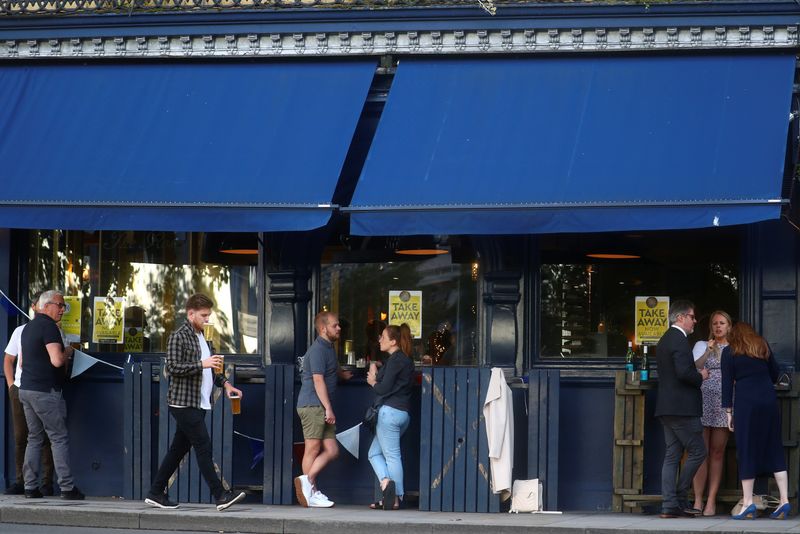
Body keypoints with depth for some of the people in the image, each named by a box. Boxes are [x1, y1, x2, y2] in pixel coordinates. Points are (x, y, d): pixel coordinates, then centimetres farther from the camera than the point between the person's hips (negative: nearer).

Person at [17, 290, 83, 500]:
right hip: (45, 391, -9)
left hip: (26, 388, 9)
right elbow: (57, 360, -23)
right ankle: (67, 487, -5)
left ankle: (30, 487, 7)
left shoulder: (28, 327, 18)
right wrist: (68, 352, -2)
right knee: (59, 438, -4)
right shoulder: (49, 327, -13)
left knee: (34, 438, 11)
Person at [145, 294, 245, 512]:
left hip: (198, 403, 9)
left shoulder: (200, 337, 20)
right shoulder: (179, 336, -9)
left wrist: (224, 383, 15)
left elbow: (208, 369, 30)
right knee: (203, 447, -12)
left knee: (179, 449, 11)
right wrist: (202, 364, -23)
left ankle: (156, 493, 17)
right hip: (184, 402, -9)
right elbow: (172, 367, -19)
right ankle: (220, 496, -15)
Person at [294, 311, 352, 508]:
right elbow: (318, 380, -18)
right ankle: (311, 492, -8)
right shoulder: (317, 350, -11)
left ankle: (308, 482, -3)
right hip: (313, 405, -10)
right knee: (313, 449, -8)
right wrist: (328, 409, -21)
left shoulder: (328, 348, 20)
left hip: (322, 408, 10)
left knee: (331, 451, 3)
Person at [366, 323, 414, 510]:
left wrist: (373, 382, 4)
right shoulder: (406, 360, 17)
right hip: (403, 413, 9)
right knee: (374, 453, 14)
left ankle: (395, 499, -10)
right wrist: (376, 379, 5)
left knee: (392, 455, -8)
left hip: (390, 411, -9)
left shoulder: (395, 360, -12)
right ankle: (387, 482, 3)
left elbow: (385, 389, -16)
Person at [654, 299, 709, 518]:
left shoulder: (664, 340, 19)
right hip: (682, 408, -10)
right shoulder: (679, 340, -13)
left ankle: (670, 504, 2)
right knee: (697, 451, -3)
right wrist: (700, 377, -6)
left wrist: (696, 374, 17)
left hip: (667, 408, 10)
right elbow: (684, 372, -24)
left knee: (672, 456, 6)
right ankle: (679, 499, -2)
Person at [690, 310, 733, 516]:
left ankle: (711, 501, 0)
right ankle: (698, 500, -5)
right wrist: (707, 353, -14)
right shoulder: (701, 346, 10)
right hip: (702, 401, -1)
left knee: (717, 453, 0)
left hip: (724, 404, 1)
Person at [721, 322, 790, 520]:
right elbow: (775, 374, 18)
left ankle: (748, 503, -3)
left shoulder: (729, 351, 5)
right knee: (774, 451, 6)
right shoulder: (763, 346, 13)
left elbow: (727, 382, 1)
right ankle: (784, 501, 0)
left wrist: (728, 411, 3)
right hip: (769, 400, 3)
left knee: (747, 451, 0)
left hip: (745, 402, -3)